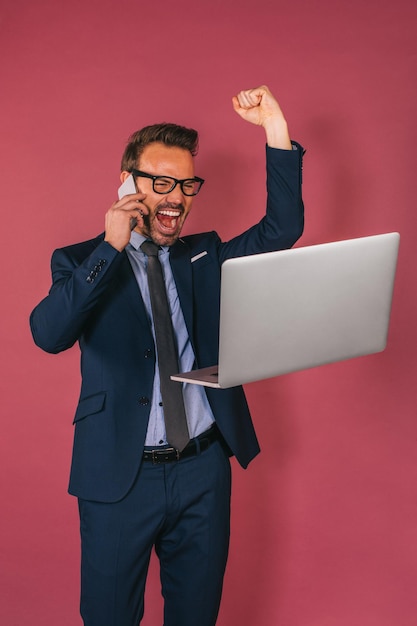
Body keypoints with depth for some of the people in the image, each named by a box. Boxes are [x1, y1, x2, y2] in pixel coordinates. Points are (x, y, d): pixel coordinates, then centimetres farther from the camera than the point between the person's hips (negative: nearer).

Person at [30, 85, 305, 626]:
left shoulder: (206, 256, 9)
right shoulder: (82, 262, -1)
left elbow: (282, 229, -2)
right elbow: (48, 334, -18)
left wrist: (276, 129, -11)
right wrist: (110, 247, -21)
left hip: (205, 468, 3)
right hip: (120, 476, -2)